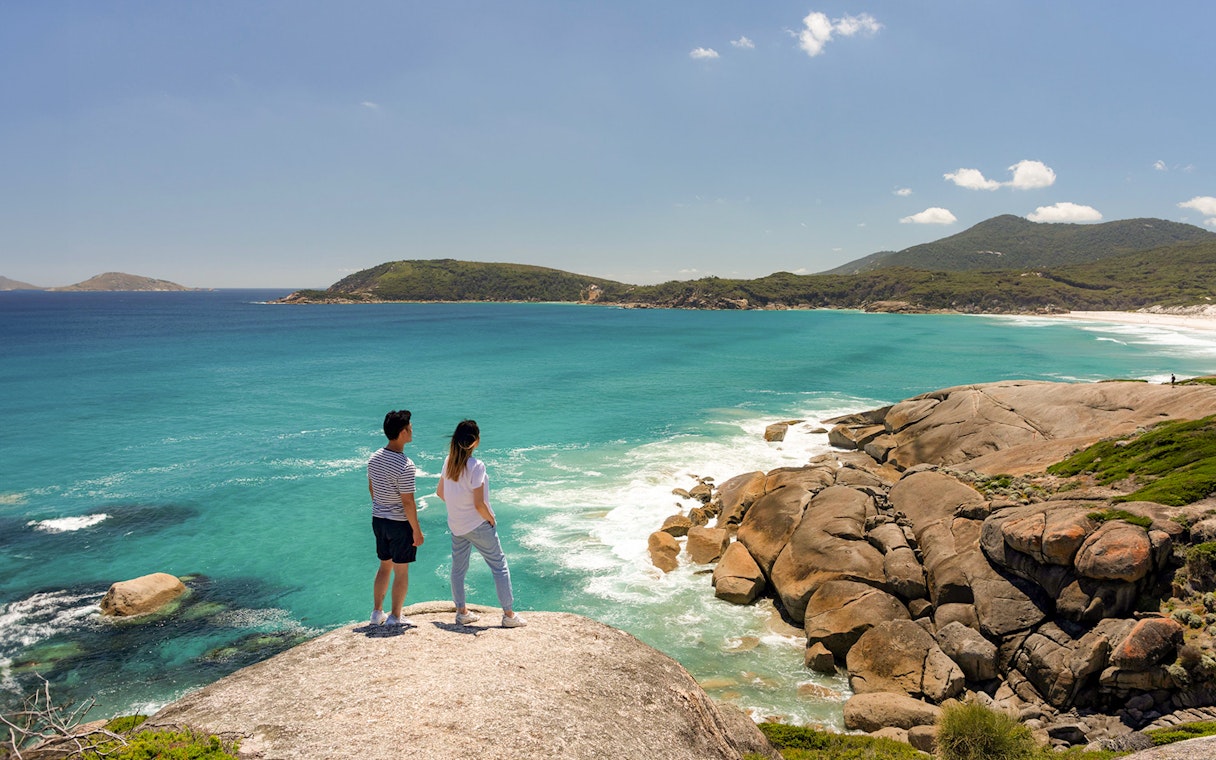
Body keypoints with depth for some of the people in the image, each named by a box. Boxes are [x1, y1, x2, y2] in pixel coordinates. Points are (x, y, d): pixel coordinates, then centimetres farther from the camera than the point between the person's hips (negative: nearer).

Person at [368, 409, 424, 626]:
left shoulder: (374, 458, 0)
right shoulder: (405, 466, -24)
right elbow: (408, 502, -22)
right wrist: (417, 531, -12)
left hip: (378, 519, 7)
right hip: (400, 523, -7)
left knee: (384, 566, 22)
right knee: (401, 571, 8)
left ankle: (377, 612, 30)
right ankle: (395, 618, 17)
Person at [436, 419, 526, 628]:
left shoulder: (449, 461, -2)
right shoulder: (476, 466, -23)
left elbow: (440, 492, 9)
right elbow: (479, 504, -23)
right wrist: (492, 520, -8)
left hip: (456, 526, 7)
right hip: (478, 525, -7)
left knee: (458, 568, 17)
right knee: (499, 566, 5)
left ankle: (462, 612, 28)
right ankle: (509, 615, 9)